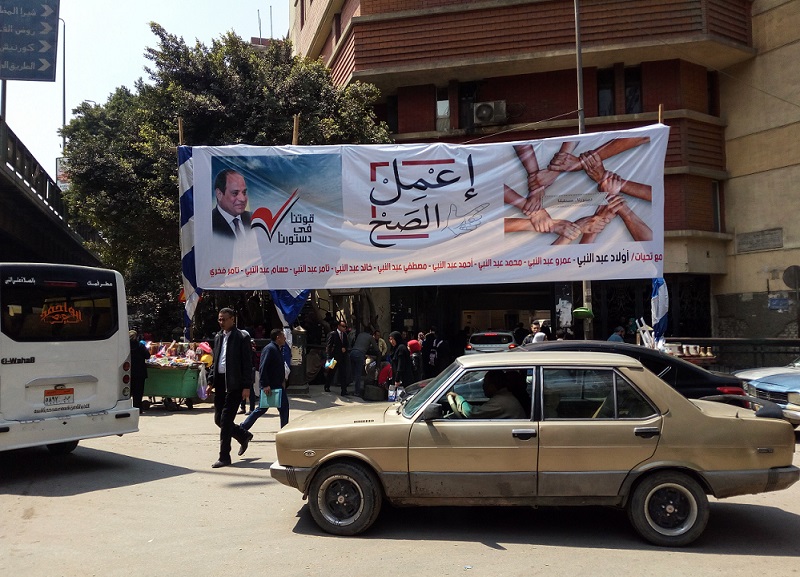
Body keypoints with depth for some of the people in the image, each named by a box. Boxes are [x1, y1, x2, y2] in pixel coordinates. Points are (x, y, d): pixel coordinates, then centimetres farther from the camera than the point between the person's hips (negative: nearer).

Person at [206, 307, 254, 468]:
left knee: (225, 420, -7)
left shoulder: (241, 338, -7)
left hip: (234, 383, -7)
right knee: (218, 419, 10)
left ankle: (224, 456, 2)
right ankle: (244, 436, 32)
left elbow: (247, 363, -10)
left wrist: (246, 386, -14)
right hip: (220, 382, 7)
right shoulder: (218, 337, 14)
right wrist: (211, 382, 11)